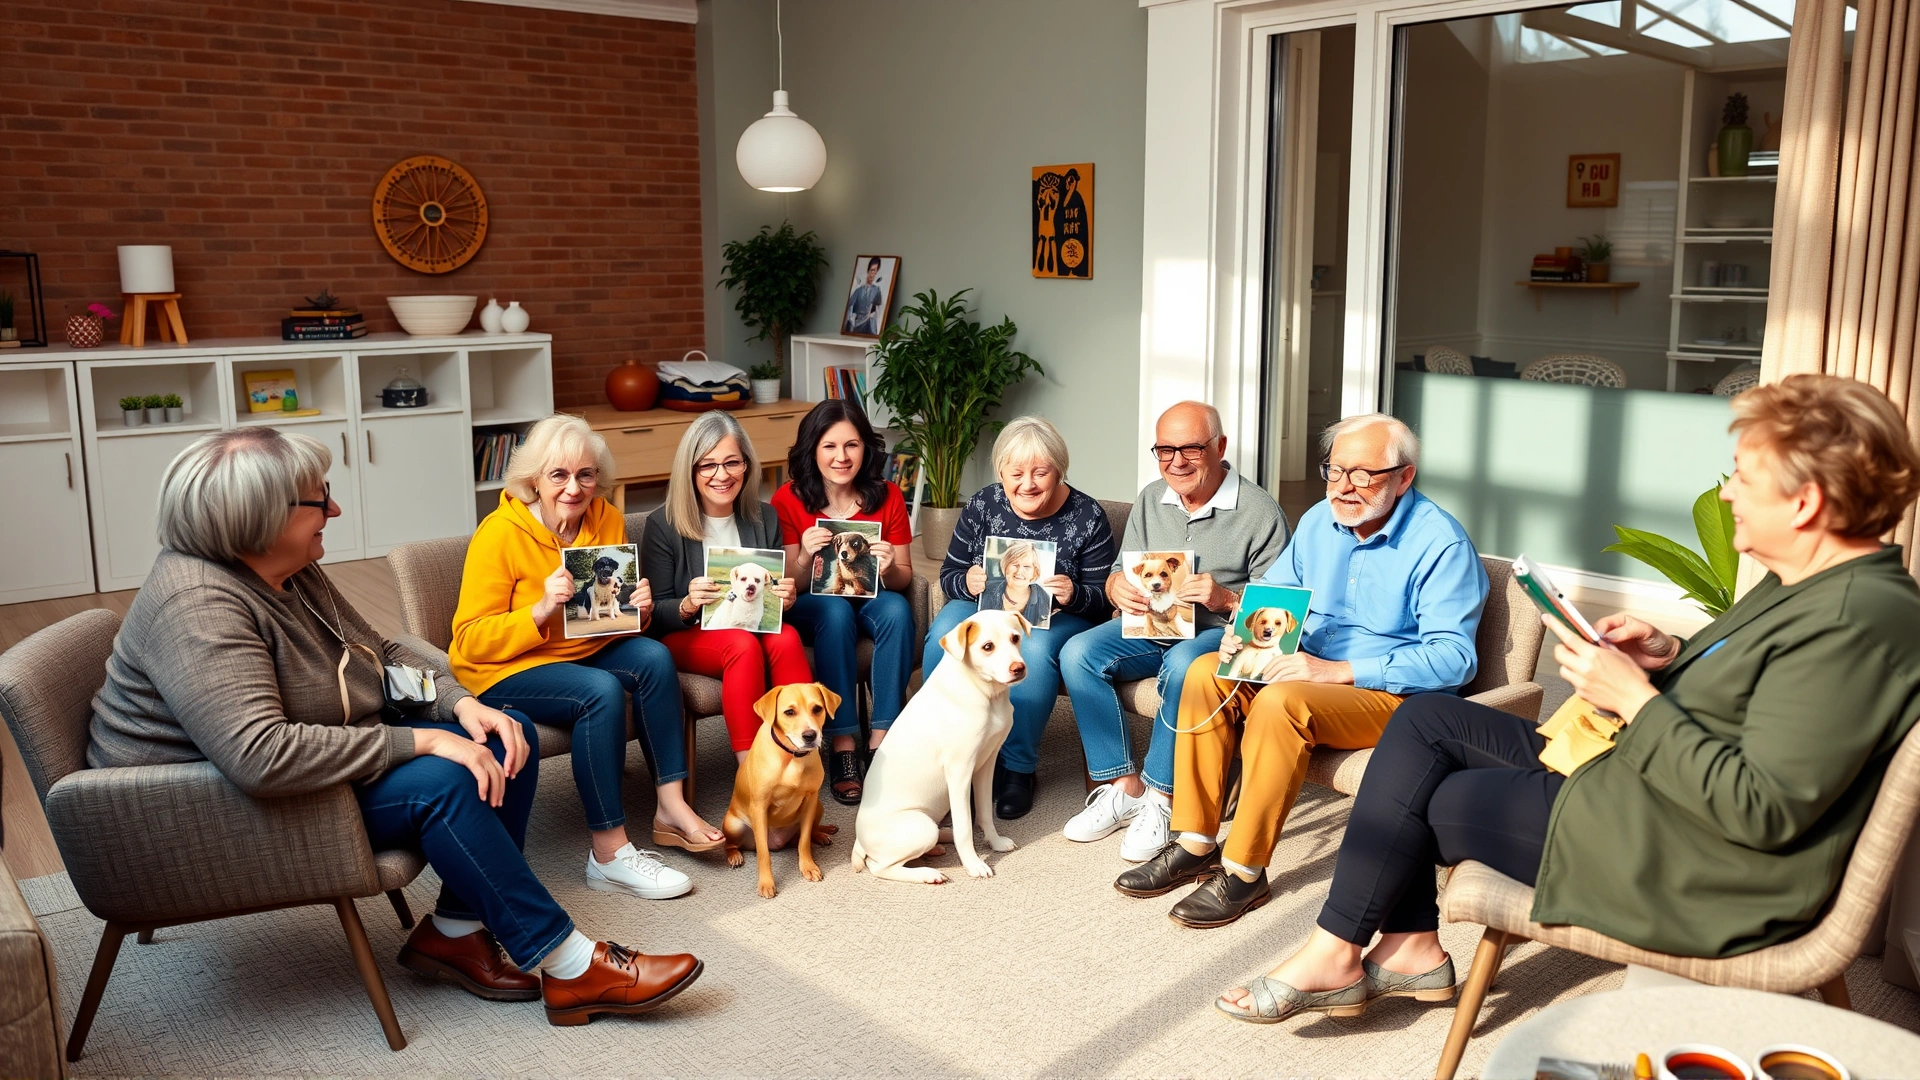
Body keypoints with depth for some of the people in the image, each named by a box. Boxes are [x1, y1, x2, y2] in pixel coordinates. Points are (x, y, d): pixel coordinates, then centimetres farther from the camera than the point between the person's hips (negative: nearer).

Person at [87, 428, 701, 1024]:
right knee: (440, 781, -29)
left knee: (508, 739, -3)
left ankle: (455, 930, -1)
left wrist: (461, 703, -7)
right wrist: (417, 741, -32)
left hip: (329, 754, 10)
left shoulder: (292, 571, 2)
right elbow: (262, 758, -39)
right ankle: (570, 967, -19)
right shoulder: (197, 607, -28)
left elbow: (381, 655, 12)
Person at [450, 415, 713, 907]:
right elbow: (470, 641, -19)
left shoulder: (608, 520, -2)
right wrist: (542, 610, -33)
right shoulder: (501, 534, -18)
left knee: (653, 657, -22)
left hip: (584, 650, 6)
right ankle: (609, 854, -24)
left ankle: (671, 807, -16)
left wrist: (638, 608, -12)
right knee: (602, 692, -31)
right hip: (502, 670, -6)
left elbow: (618, 615, 12)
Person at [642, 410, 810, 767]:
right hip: (686, 637, -3)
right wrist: (688, 605, -27)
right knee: (743, 645, -34)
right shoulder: (663, 525, -6)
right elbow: (655, 616, -5)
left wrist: (785, 599, -14)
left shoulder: (764, 518, 4)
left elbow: (777, 596, 11)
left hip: (754, 628, 3)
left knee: (786, 638, -31)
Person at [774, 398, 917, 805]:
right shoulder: (788, 500, -10)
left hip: (871, 601, 2)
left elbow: (904, 579, -2)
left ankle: (880, 740, -28)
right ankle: (843, 748, -33)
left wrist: (889, 568, -26)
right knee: (835, 609, -35)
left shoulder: (888, 497, -6)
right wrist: (805, 557, -29)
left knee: (897, 608, -32)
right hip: (811, 609, -2)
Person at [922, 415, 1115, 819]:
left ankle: (1017, 767, -19)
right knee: (945, 634, -29)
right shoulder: (982, 506, -5)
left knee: (1034, 648, -36)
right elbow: (948, 576, 0)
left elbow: (1100, 601, -7)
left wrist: (1074, 596, -30)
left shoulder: (1087, 517, -10)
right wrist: (967, 584, -24)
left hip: (1057, 618, -2)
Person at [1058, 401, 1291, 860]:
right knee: (1078, 652, -19)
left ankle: (1161, 800, -25)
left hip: (1221, 632, -5)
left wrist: (1225, 599, -28)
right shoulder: (1150, 500, 10)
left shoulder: (1260, 511, -7)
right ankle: (1125, 787, -15)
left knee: (1184, 664, -38)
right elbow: (1119, 574, 13)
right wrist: (1119, 588, -12)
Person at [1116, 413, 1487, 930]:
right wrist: (1242, 631, -6)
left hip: (1396, 694, -7)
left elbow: (1453, 658, -22)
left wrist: (1336, 670, -29)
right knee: (1206, 673, -13)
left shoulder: (1441, 543, -15)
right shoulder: (1320, 521, 7)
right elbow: (1271, 591, 19)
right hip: (1312, 670, 7)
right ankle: (1195, 845, -10)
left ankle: (1244, 872, -22)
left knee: (1280, 701, -33)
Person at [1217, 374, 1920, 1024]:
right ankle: (1409, 946, 8)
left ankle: (1335, 954, 22)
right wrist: (1673, 655, 2)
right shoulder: (1803, 581, 7)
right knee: (1425, 718, 6)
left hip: (1689, 870, -10)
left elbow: (1764, 809, -28)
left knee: (1421, 801, -1)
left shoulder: (1860, 620, -24)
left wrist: (1636, 699, -22)